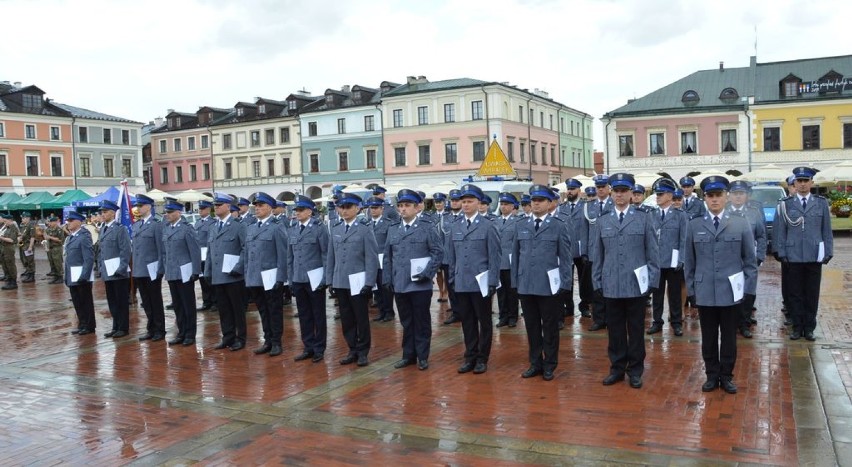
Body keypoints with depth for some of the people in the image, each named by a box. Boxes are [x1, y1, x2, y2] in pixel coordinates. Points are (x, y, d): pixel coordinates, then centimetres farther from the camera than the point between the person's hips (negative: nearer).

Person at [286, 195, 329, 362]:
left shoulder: (319, 228, -6)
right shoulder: (292, 231, 11)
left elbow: (326, 254, -7)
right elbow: (290, 256, 14)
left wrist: (325, 278, -11)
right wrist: (291, 278, 9)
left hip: (315, 279, -5)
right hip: (298, 280, 5)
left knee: (318, 315, 5)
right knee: (304, 315, 11)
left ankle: (319, 349, 15)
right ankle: (308, 347, 22)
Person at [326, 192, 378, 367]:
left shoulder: (365, 231, -4)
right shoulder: (335, 230, 10)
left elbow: (371, 259, -7)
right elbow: (331, 257, 12)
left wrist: (369, 283, -13)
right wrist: (329, 280, 7)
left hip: (357, 282, -4)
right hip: (340, 283, 4)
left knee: (361, 318, 4)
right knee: (346, 319, 10)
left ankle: (363, 352, 16)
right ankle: (353, 350, 21)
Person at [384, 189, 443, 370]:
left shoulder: (428, 227, -1)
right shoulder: (393, 229, 11)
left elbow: (438, 253, -5)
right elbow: (387, 257, 13)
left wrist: (427, 273, -14)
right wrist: (387, 279, 6)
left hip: (420, 284, -4)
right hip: (399, 284, 4)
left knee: (421, 322, 5)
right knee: (406, 322, 12)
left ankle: (422, 356, 16)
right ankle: (408, 355, 22)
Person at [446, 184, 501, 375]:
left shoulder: (488, 226, -5)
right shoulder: (456, 227, 8)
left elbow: (495, 256, -7)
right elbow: (451, 256, 13)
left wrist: (492, 282, -11)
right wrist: (452, 279, 9)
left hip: (481, 283, -4)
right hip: (461, 284, 4)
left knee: (484, 322, 7)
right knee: (467, 322, 11)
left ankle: (482, 358, 18)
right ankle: (470, 357, 23)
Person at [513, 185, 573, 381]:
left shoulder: (559, 226, -2)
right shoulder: (521, 225, 9)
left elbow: (566, 257, -3)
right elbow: (516, 255, 12)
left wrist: (565, 284, -7)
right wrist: (515, 281, 8)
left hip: (549, 286, -3)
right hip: (526, 285, 4)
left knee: (550, 328, 7)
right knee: (531, 327, 11)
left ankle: (549, 365, 20)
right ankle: (535, 363, 23)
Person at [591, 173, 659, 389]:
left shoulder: (643, 219, 1)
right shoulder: (602, 221, 7)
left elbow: (653, 253, 1)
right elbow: (597, 255, 9)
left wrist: (652, 281, -4)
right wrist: (597, 282, 5)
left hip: (636, 285, -2)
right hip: (611, 286, 2)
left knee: (636, 330, 7)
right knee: (615, 330, 9)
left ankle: (635, 370, 20)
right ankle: (617, 368, 22)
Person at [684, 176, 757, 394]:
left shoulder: (741, 224, 1)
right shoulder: (694, 225, 3)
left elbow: (750, 260, 3)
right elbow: (689, 261, 7)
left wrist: (748, 290, -2)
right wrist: (691, 288, 4)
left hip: (731, 292, 0)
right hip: (705, 293, 1)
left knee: (729, 338, 9)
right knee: (708, 338, 10)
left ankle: (726, 376, 24)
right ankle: (712, 375, 23)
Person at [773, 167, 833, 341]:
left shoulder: (821, 203, 6)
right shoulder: (785, 204, 1)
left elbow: (827, 230, 7)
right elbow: (779, 230, 1)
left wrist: (828, 252, 3)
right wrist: (781, 253, -3)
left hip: (815, 256, 1)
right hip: (793, 257, -1)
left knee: (812, 294, 7)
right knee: (795, 294, 6)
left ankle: (809, 327, 18)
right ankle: (797, 327, 17)